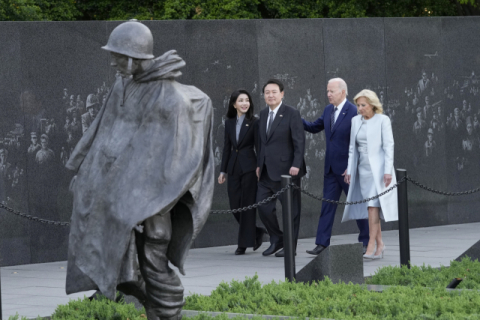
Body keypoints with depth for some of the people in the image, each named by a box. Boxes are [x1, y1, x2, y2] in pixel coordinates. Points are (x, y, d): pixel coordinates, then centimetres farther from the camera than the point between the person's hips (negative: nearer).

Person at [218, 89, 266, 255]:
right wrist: (223, 170, 11)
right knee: (235, 206, 4)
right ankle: (257, 232, 24)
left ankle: (245, 243, 1)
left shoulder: (254, 122, -3)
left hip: (249, 167, -5)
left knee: (247, 205, -3)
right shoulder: (229, 123, 10)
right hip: (233, 167, 5)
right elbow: (227, 147, 14)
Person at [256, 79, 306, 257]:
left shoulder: (291, 114, -7)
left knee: (290, 208, 1)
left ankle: (290, 246, 10)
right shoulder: (263, 114, 14)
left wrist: (296, 165, -18)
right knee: (263, 207, 3)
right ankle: (277, 239, 19)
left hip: (286, 169, -6)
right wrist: (259, 164, 14)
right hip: (267, 172, 6)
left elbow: (299, 142, -11)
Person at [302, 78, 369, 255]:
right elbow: (314, 127, 20)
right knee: (327, 205, 3)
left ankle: (366, 241, 18)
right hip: (331, 168, 7)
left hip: (347, 168, -7)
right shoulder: (328, 110, 9)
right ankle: (322, 243, 3)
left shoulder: (353, 112, -14)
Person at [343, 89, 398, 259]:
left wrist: (388, 171, -14)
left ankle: (371, 246, -19)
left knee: (373, 206, -15)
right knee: (371, 207, 5)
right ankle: (380, 244, 12)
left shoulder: (382, 120, -4)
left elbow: (388, 146, -7)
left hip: (378, 169, -6)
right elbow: (352, 147, 14)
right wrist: (349, 170, 8)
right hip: (362, 169, 6)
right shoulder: (355, 121, 11)